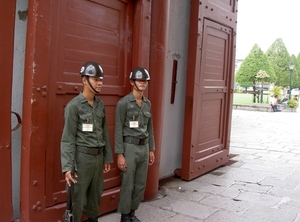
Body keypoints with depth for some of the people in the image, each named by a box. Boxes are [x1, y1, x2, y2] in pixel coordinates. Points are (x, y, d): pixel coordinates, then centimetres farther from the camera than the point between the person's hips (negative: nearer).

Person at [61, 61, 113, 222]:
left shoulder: (100, 104, 8)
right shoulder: (74, 105, -11)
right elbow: (68, 138, -13)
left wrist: (107, 157, 13)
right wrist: (67, 166, -17)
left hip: (98, 156, 6)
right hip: (82, 157, -6)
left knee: (96, 194, 17)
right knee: (77, 198, 3)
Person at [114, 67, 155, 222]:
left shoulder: (148, 104, 9)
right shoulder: (123, 103, -11)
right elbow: (118, 130, -12)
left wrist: (151, 150, 13)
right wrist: (120, 154, -15)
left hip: (144, 147, 6)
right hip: (129, 147, -6)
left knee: (140, 185, 13)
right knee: (127, 185, 4)